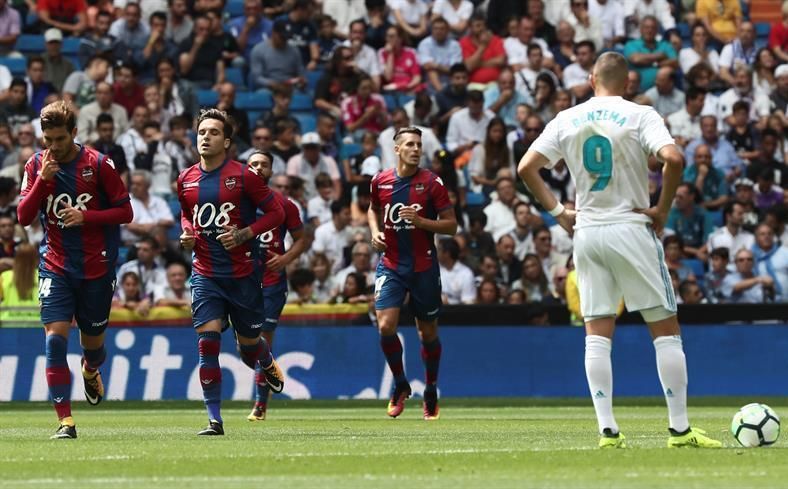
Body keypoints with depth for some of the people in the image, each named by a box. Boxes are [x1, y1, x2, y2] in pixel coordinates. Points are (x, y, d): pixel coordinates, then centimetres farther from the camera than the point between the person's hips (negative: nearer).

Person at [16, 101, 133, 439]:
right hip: (55, 267, 1)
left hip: (96, 268, -1)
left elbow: (125, 212, -4)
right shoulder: (36, 165, 1)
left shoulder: (98, 164, -7)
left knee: (92, 341, 11)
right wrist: (42, 179, -17)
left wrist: (87, 216, -19)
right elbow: (23, 217, -5)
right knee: (55, 337, -14)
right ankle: (65, 421, -14)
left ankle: (91, 372, 50)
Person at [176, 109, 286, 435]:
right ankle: (214, 419, -10)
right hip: (205, 274, 2)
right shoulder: (186, 179, 5)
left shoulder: (243, 176, -9)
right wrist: (187, 233, 3)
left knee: (248, 345, 10)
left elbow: (276, 212, -4)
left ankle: (268, 364, 49)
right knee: (207, 341, -13)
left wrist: (244, 234, -16)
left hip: (242, 273, -2)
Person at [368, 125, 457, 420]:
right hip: (391, 265, 1)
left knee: (428, 332, 7)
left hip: (424, 267, -1)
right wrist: (375, 231, 3)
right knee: (386, 326, -14)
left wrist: (420, 221, -21)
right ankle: (400, 385, 8)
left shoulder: (432, 183, -8)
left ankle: (431, 392, 27)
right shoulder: (380, 182, 1)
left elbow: (451, 225, -6)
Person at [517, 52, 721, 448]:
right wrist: (662, 210, -8)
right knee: (666, 329, 3)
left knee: (597, 334, 6)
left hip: (586, 232, 4)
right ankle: (680, 429, 0)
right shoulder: (639, 116, -5)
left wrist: (558, 212, 8)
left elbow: (526, 168, 2)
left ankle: (607, 429, -2)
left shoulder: (567, 120, 7)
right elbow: (673, 158, -20)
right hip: (630, 228, -4)